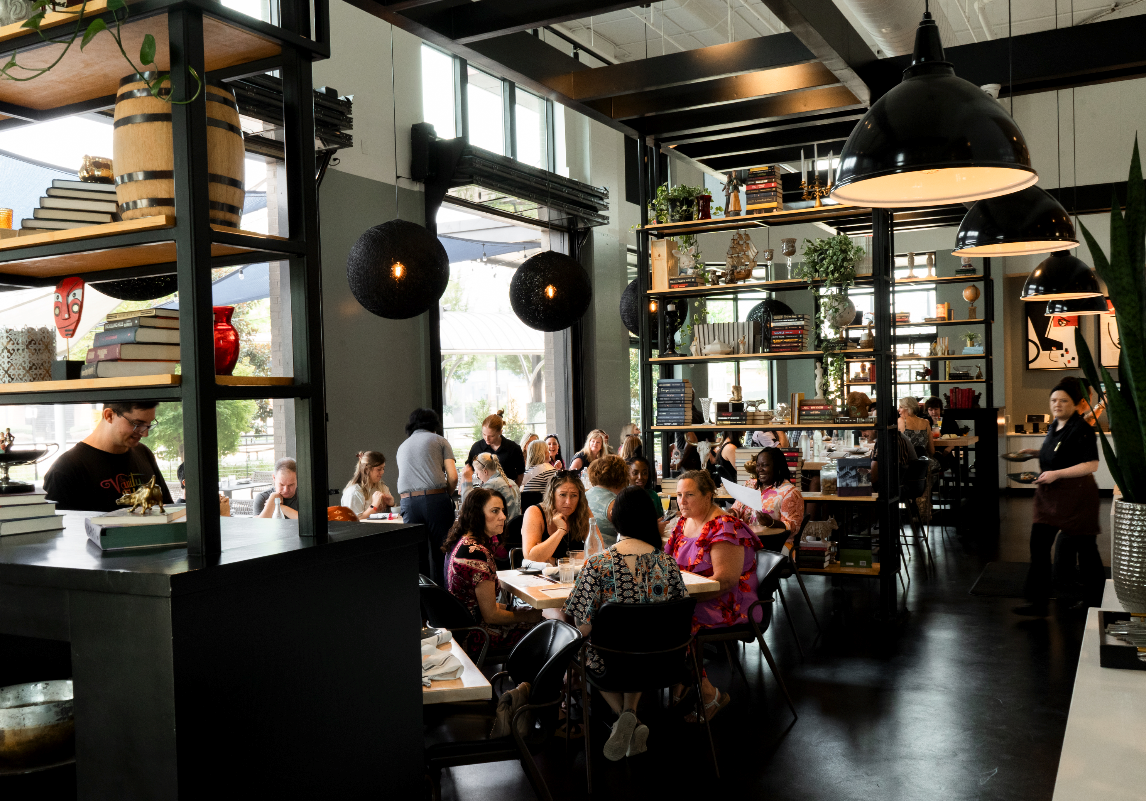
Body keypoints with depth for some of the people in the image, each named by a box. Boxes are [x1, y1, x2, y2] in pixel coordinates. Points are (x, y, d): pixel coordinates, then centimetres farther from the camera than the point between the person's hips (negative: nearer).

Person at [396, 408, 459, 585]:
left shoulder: (402, 446, 26)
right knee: (441, 552, 2)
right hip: (435, 498, -3)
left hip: (408, 500, 3)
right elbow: (452, 476, 1)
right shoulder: (439, 440, 12)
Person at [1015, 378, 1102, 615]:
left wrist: (1056, 474, -24)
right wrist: (1036, 452, 13)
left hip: (1076, 496, -8)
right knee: (1039, 545, 2)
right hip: (1049, 496, 8)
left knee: (1084, 547, 6)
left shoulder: (1082, 429, -15)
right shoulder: (1054, 427, 12)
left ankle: (1094, 599, 25)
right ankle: (1038, 603, 7)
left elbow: (1091, 465, -20)